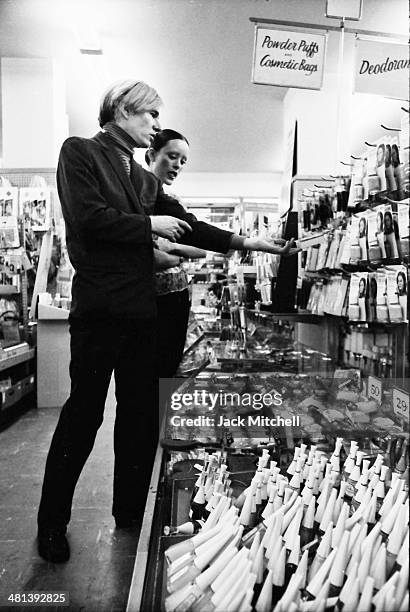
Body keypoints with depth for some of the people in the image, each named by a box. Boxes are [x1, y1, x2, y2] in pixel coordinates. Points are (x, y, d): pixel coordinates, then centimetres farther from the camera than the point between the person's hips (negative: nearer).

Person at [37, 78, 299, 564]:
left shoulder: (145, 179, 18)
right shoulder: (80, 152, 2)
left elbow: (190, 229, 15)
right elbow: (89, 219, -13)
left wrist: (260, 245, 12)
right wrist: (150, 224, -4)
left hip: (141, 308, 7)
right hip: (99, 308, -6)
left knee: (140, 411, 11)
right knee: (84, 412, 1)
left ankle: (130, 513, 30)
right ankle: (51, 524, 22)